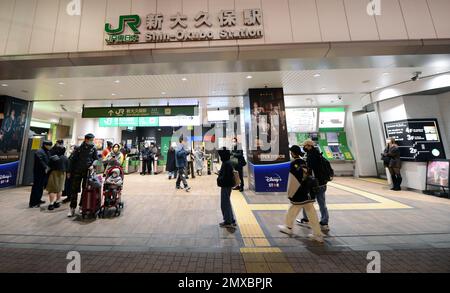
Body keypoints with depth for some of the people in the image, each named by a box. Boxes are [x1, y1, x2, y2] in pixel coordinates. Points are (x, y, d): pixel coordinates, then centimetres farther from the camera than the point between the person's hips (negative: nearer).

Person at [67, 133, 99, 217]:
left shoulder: (93, 148, 1)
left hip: (87, 172, 0)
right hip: (77, 171, 0)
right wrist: (69, 171, 4)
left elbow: (96, 159, 5)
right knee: (74, 190, 3)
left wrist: (93, 165, -15)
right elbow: (73, 160, 4)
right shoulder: (79, 148, -1)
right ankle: (72, 208, 13)